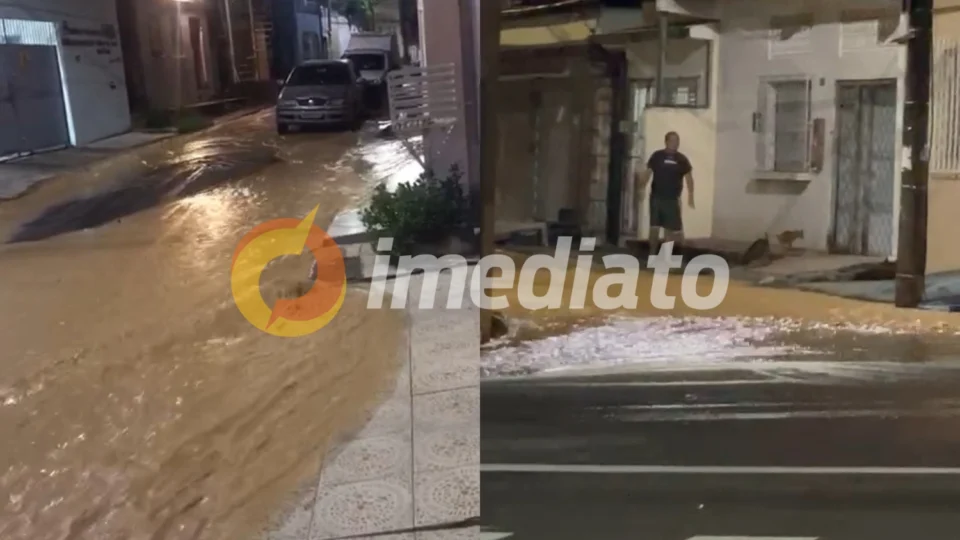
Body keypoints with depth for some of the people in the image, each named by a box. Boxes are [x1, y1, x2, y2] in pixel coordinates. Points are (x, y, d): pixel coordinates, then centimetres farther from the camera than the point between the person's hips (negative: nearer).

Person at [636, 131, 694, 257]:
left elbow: (688, 177, 6)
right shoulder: (657, 156, 0)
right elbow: (648, 172, 0)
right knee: (654, 227, 2)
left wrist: (690, 196, 0)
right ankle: (652, 254, 12)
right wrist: (642, 187, -13)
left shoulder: (682, 159, 3)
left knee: (670, 228, 4)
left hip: (673, 199, 1)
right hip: (656, 197, -1)